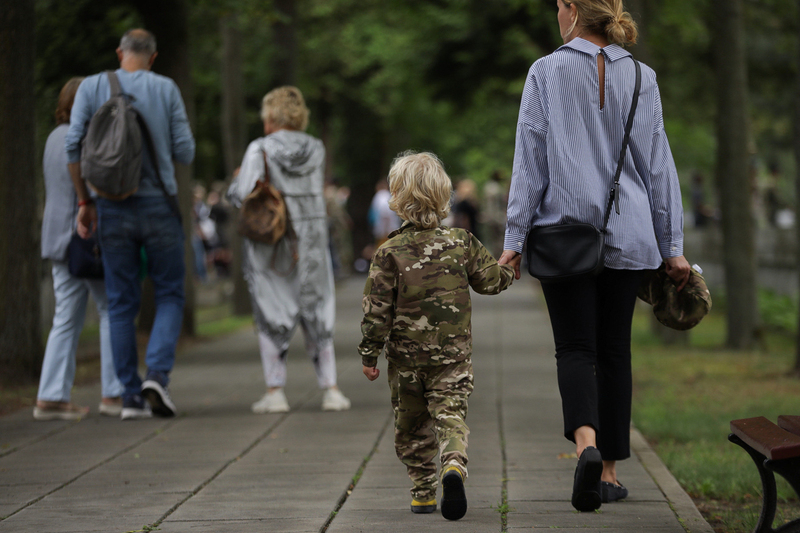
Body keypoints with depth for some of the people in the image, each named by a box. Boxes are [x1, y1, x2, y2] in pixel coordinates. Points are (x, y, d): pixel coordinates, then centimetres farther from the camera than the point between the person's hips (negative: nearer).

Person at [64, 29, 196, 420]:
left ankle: (131, 396, 6)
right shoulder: (166, 89, -1)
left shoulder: (91, 87, 2)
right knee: (170, 295, 11)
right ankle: (157, 373, -11)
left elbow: (74, 146, -5)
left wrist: (85, 201, 3)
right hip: (158, 206, -1)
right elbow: (185, 153, -2)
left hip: (112, 208, 1)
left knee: (121, 304, 8)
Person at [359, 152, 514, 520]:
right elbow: (492, 280, 9)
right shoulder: (462, 243, -3)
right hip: (453, 353, 1)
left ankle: (423, 491, 20)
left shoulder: (390, 252, -9)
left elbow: (377, 310, -8)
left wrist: (369, 354, 1)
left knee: (411, 425, 15)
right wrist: (511, 267, 30)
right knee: (451, 414, -3)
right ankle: (454, 465, -32)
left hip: (406, 357, 0)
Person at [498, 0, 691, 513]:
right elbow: (659, 167, 6)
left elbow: (529, 161, -6)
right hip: (627, 237, 2)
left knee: (575, 348, -1)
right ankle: (609, 470, 14)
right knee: (615, 350, 11)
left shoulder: (547, 72, -4)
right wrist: (672, 246, 10)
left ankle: (587, 441, -27)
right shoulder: (642, 78, 4)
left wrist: (515, 238, -3)